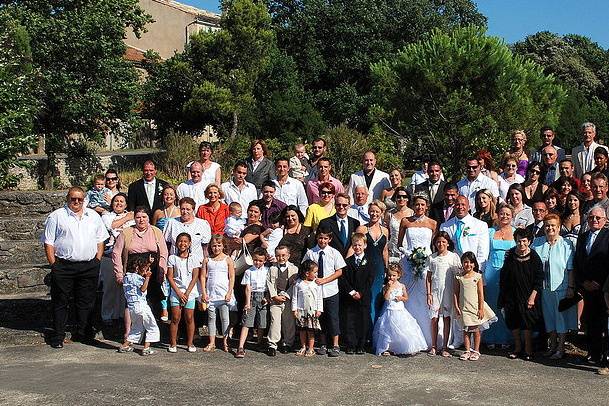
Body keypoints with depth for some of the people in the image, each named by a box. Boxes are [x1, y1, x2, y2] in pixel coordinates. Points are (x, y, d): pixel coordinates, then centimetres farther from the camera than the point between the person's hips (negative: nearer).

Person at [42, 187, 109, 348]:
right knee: (60, 302, 4)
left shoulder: (93, 216, 12)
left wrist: (97, 261, 6)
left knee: (86, 302, 9)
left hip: (89, 267, 3)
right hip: (63, 266, -3)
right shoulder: (56, 216, 2)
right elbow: (48, 243, 0)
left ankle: (83, 333, 20)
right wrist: (54, 265, -6)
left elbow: (100, 240, 15)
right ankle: (58, 336, 13)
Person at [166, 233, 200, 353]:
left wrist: (187, 293, -8)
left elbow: (195, 277, 0)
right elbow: (170, 277, 0)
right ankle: (173, 344, 6)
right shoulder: (172, 258, 4)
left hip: (190, 292, 0)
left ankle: (190, 343, 10)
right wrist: (179, 293, -8)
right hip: (176, 292, 0)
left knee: (189, 318, 0)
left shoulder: (194, 258, 3)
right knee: (175, 318, -3)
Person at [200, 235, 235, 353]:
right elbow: (203, 276, 6)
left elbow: (232, 277, 1)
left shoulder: (228, 260, 3)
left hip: (224, 293, -2)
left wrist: (229, 292, -7)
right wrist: (204, 293, -2)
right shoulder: (207, 260, 8)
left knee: (225, 318, 1)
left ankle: (225, 341, 11)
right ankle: (212, 342, 12)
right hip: (210, 293, 2)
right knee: (211, 318, 6)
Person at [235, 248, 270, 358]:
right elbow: (248, 288, -1)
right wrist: (248, 302, -8)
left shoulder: (267, 271, 7)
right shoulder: (249, 271, 4)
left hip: (263, 298, 1)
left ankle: (260, 344, 23)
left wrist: (267, 298, -4)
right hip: (252, 297, -1)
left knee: (261, 324, 6)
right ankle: (240, 347, -13)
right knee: (246, 323, -9)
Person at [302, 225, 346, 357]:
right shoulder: (310, 253, 0)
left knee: (333, 318, -1)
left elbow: (339, 272, -1)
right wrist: (312, 279, -10)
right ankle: (322, 345, 20)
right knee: (319, 318, 9)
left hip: (331, 291, -1)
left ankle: (335, 346, 8)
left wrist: (324, 280, -12)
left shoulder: (334, 253, -1)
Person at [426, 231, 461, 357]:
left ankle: (445, 347, 9)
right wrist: (428, 293, 1)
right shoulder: (432, 258, 7)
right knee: (434, 319, 1)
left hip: (448, 291, -1)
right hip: (435, 291, 1)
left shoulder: (453, 256, 2)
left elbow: (458, 275, 2)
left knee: (447, 318, 1)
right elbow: (428, 277, 8)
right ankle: (434, 346, 11)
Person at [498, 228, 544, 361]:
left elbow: (539, 279, -5)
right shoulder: (510, 255, 1)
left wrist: (532, 296, -11)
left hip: (528, 297, -3)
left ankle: (528, 350, 11)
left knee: (527, 325, -1)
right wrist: (502, 297, 6)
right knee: (513, 324, 7)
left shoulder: (534, 257, -6)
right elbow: (503, 277, 7)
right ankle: (517, 348, 21)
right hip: (512, 296, 3)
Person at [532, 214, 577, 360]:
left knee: (562, 316, 3)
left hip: (561, 287, -3)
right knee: (548, 316, 12)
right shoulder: (537, 243, 4)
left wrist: (571, 287, -9)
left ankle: (561, 348, 11)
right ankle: (553, 345, 24)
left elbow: (571, 268, -5)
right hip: (544, 287, 4)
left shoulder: (566, 244, -5)